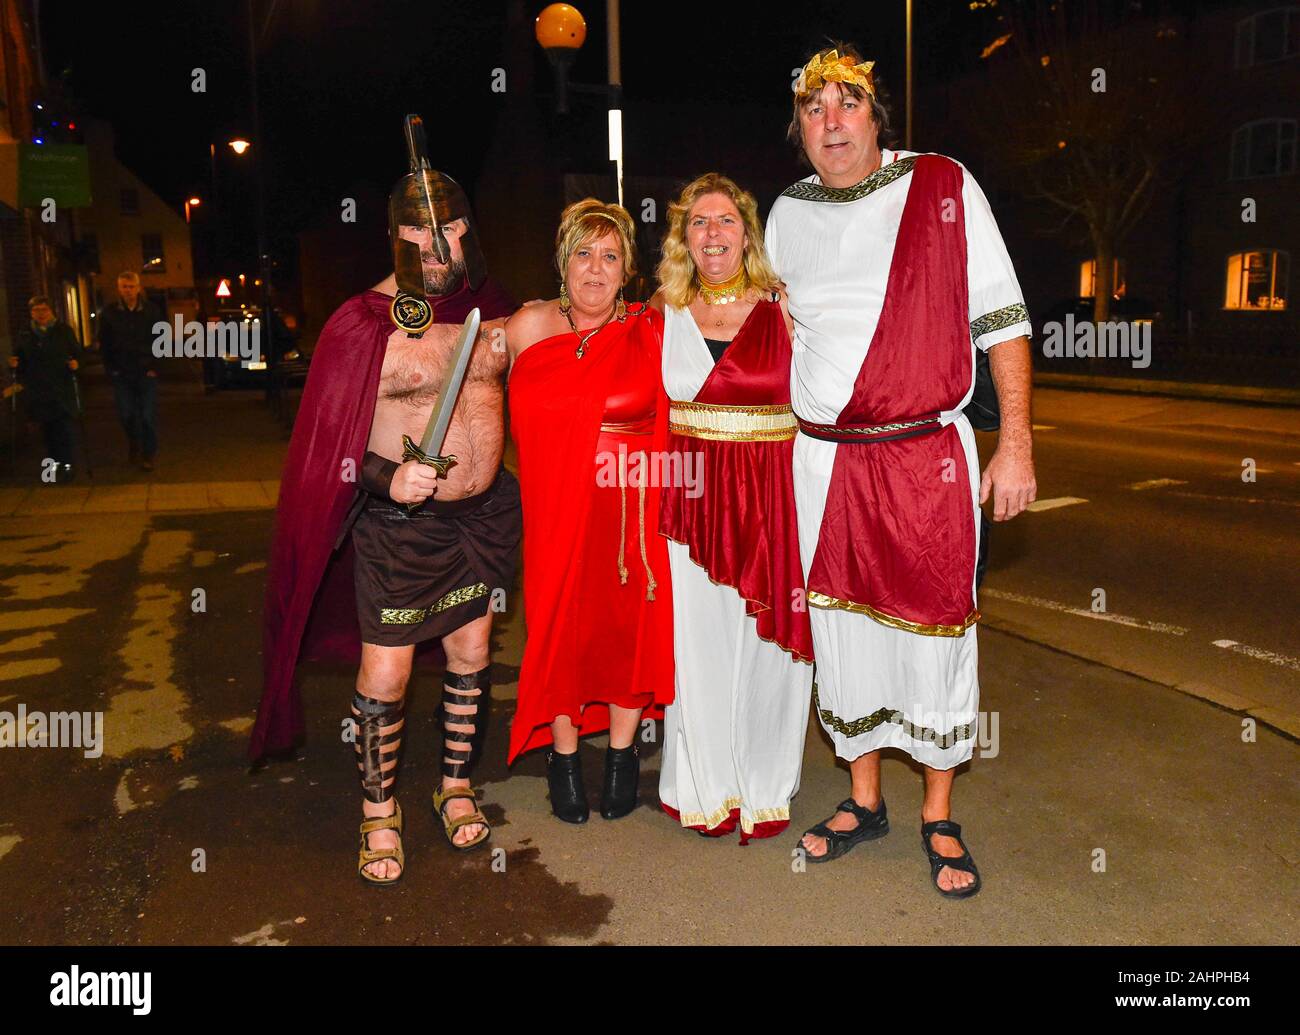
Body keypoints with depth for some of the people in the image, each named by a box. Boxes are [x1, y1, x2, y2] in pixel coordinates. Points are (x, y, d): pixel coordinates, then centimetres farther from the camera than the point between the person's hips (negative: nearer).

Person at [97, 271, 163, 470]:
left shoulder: (152, 311, 0)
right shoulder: (109, 313, 3)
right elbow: (104, 345, 7)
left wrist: (154, 367, -4)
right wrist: (111, 369, 0)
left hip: (146, 372, -1)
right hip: (121, 374, 1)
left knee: (148, 415, -2)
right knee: (126, 415, 5)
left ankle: (148, 454, 9)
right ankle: (133, 445, 30)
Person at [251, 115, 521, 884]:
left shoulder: (490, 308, 3)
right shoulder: (366, 323, -11)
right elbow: (330, 440, -12)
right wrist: (387, 478, -25)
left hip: (484, 511, 5)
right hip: (399, 522, -4)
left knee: (472, 655, 14)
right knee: (386, 675, 3)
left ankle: (457, 788, 34)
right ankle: (380, 811, 25)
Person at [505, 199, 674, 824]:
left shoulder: (651, 333, -1)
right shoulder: (527, 328, 2)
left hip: (632, 507, 0)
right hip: (557, 507, 1)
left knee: (630, 621, 7)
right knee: (560, 623, 5)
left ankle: (621, 754, 28)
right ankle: (564, 758, 26)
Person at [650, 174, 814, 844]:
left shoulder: (784, 310, 3)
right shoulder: (663, 314, 8)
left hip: (772, 499, -1)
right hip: (689, 497, 1)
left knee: (765, 644, 5)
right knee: (696, 643, 6)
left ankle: (763, 786, 26)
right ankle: (705, 787, 26)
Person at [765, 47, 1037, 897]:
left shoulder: (943, 188, -1)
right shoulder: (787, 214, 9)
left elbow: (1001, 318, -2)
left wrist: (1017, 443, -9)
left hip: (928, 456, -3)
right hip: (823, 460, 3)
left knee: (936, 635, 3)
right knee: (842, 634, 10)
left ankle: (940, 821, 22)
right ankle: (864, 803, 28)